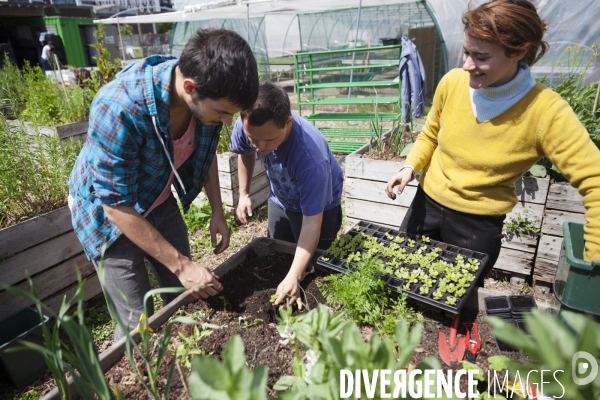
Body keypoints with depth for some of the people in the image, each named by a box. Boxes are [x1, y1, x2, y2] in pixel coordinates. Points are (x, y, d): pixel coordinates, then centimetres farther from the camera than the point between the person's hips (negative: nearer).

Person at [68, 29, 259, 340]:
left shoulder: (207, 95, -18)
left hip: (160, 202, 5)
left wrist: (217, 212, -3)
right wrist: (182, 265, -24)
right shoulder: (118, 109, -36)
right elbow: (118, 205, -27)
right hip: (110, 213, -5)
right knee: (138, 323, 0)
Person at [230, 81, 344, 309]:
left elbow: (311, 223, -38)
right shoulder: (245, 126, -29)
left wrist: (294, 277, -45)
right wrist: (244, 194, -5)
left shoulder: (310, 156, -44)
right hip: (279, 200, 5)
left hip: (319, 206, -5)